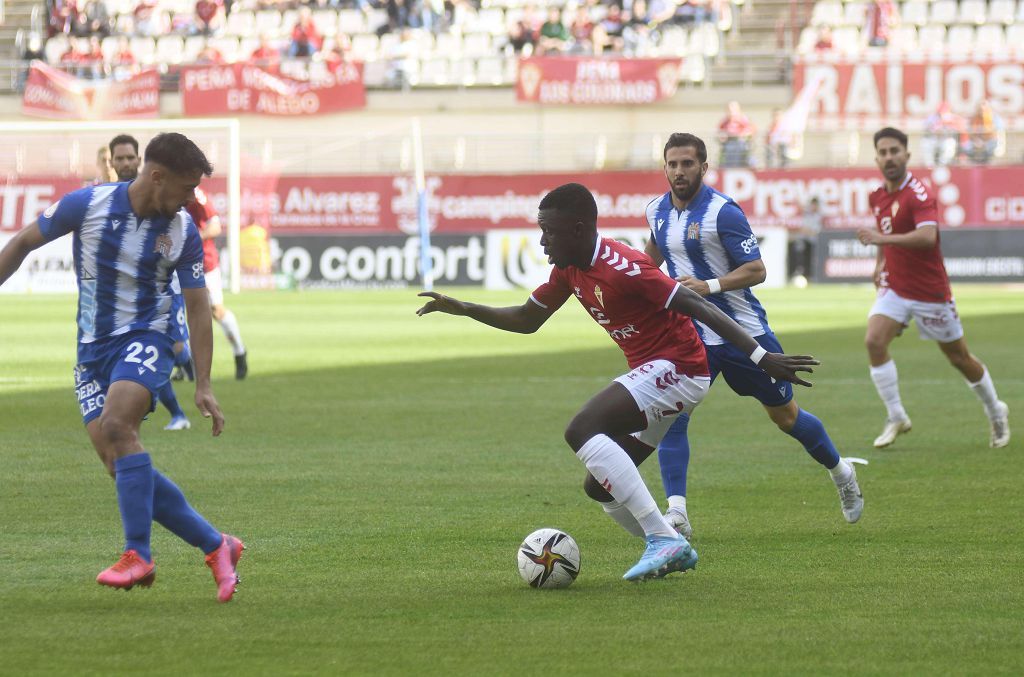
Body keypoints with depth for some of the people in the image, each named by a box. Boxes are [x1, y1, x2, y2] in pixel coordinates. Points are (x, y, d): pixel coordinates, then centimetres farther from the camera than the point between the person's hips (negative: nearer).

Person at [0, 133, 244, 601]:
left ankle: (138, 556, -27)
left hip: (145, 339, -2)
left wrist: (203, 386, -2)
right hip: (92, 350, 2)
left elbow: (198, 307, 2)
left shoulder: (183, 232, -4)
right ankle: (217, 546, 3)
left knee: (117, 425, -30)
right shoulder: (87, 205, -8)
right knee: (122, 468, -8)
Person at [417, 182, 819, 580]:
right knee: (599, 487, 10)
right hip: (651, 373, 10)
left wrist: (760, 357, -29)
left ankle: (663, 539, -28)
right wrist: (463, 309, 10)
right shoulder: (569, 270, 8)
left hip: (677, 368, -10)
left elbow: (696, 306, -24)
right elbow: (526, 320, 22)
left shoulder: (620, 267, -20)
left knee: (582, 430, -26)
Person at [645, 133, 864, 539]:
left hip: (743, 332, -4)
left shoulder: (722, 212, -18)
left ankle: (840, 472, 38)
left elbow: (756, 270, -19)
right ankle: (676, 513, -17)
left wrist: (709, 286, -31)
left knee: (785, 415, 12)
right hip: (690, 335, 4)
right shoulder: (657, 211, 2)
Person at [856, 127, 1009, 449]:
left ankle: (996, 412, 31)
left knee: (958, 357, 8)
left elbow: (928, 236, -37)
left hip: (929, 291, -6)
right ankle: (896, 418, -8)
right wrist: (881, 262, 12)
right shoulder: (878, 197, 5)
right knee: (874, 341, -17)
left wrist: (884, 239, -43)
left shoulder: (918, 194, -20)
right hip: (894, 287, 6)